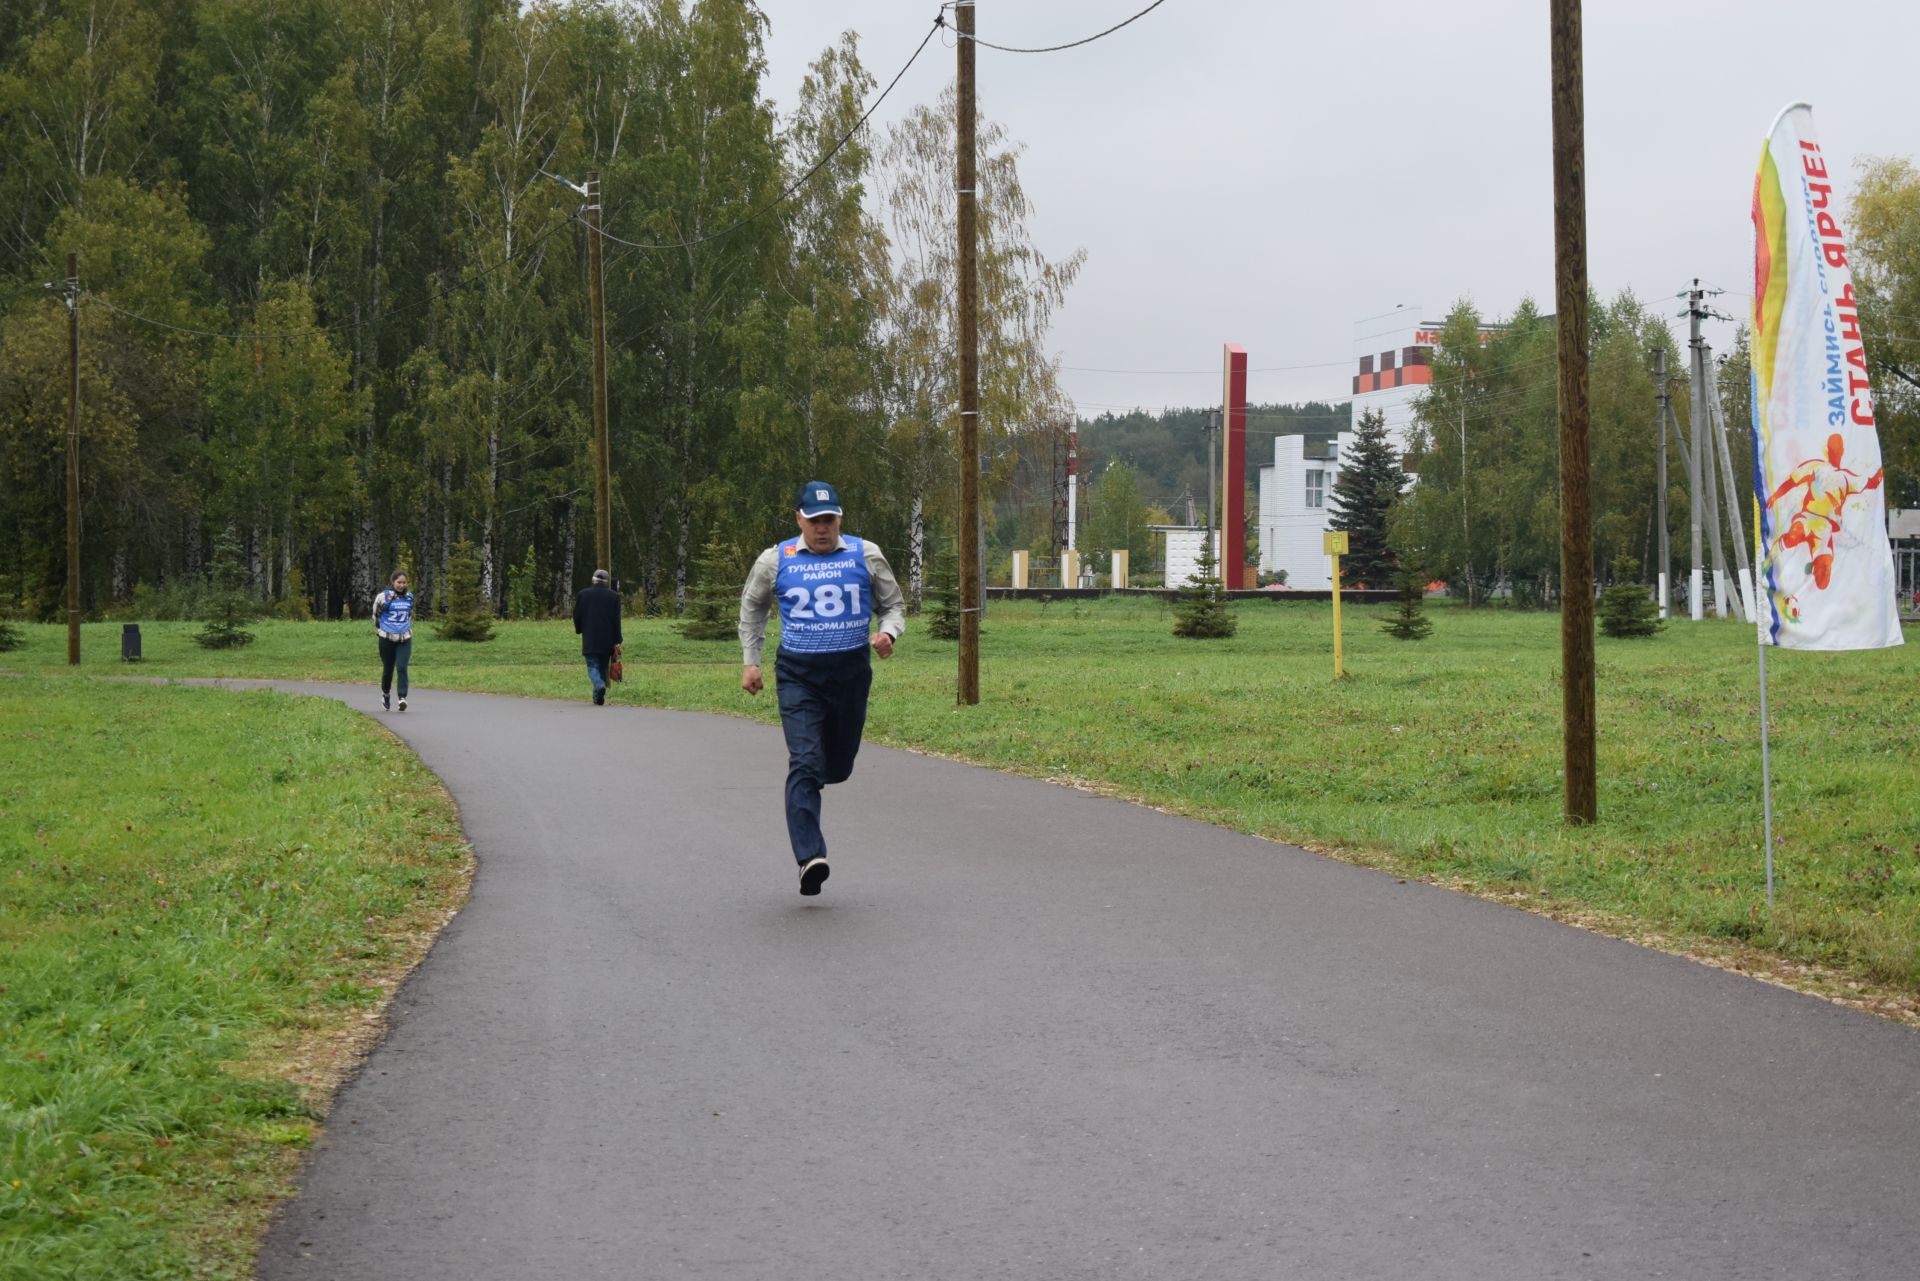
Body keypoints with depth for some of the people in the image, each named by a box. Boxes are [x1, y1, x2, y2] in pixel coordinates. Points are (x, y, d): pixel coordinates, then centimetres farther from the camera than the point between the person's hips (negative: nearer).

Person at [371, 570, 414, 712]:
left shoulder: (409, 597, 7)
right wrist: (379, 630, 12)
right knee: (388, 669, 8)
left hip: (405, 639, 1)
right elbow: (376, 614, 10)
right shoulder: (384, 597, -5)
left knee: (402, 667, -15)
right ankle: (386, 694, 33)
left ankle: (403, 698, -19)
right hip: (387, 639, -1)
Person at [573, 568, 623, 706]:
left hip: (590, 639, -1)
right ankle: (598, 698, 13)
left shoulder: (583, 595, -2)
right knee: (603, 668, 12)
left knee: (593, 666, 0)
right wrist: (617, 641, 0)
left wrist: (580, 630, 23)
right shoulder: (614, 596, -1)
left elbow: (577, 616, 4)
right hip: (607, 641, 1)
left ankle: (599, 685, -30)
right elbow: (616, 620, -2)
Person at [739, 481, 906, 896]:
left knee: (839, 765, 12)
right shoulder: (775, 560, 2)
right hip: (797, 675, -2)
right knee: (804, 763, -16)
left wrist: (887, 633, -9)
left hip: (852, 672, 2)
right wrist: (750, 661, 15)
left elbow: (894, 605, 13)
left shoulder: (865, 556, 3)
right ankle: (809, 857, -23)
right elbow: (752, 606, 20)